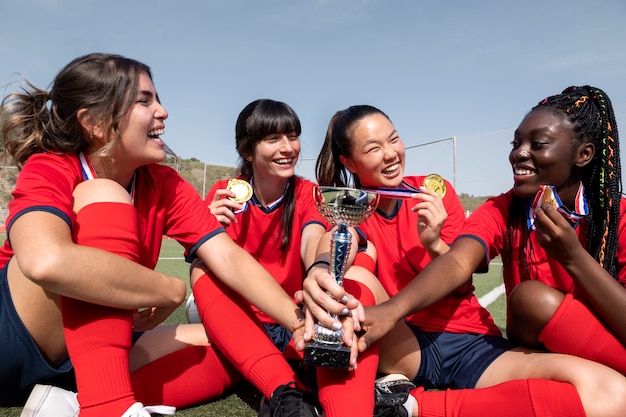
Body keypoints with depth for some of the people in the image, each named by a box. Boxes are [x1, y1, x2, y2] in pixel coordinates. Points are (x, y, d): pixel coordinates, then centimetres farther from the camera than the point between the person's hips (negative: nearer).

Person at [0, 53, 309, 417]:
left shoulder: (163, 184, -5)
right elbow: (46, 262, -41)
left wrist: (303, 324, -26)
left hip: (105, 342, 6)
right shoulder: (48, 171, -18)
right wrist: (173, 291, -30)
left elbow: (228, 257, -15)